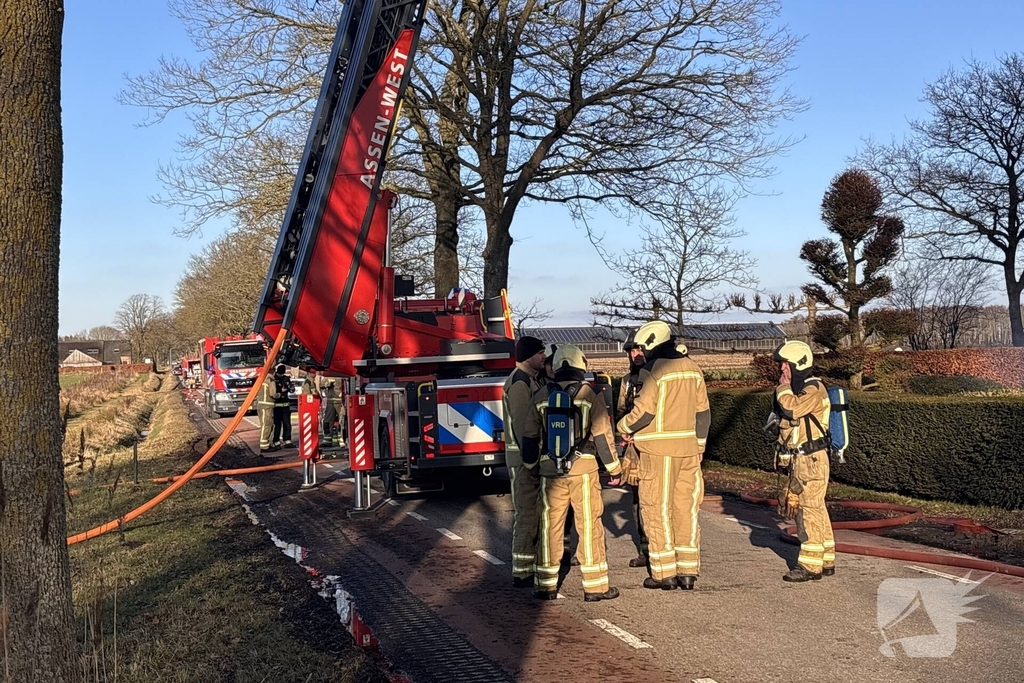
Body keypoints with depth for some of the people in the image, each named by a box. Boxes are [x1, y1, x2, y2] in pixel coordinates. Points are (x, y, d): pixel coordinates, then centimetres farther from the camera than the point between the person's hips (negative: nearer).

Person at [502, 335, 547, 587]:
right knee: (526, 514, -6)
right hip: (524, 458, -10)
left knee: (531, 513, 16)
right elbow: (521, 425, -22)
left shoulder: (530, 379, 15)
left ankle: (530, 564, 26)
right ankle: (522, 573, 0)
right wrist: (531, 461, -23)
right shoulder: (519, 382, -17)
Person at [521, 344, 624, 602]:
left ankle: (546, 585, 14)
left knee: (550, 525, 9)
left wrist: (530, 465, 23)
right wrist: (614, 469, 4)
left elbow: (530, 436, 10)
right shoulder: (590, 394, -3)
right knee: (589, 525, 3)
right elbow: (602, 435, -4)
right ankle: (595, 586, 7)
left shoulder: (542, 395, 6)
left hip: (550, 469, 3)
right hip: (583, 468, -2)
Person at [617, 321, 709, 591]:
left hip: (659, 450, -6)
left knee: (657, 509, 2)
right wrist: (699, 446, 19)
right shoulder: (692, 368, 9)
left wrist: (624, 427, 2)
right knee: (686, 508, 11)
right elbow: (703, 413, 12)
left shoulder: (652, 371, -12)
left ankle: (664, 573, 5)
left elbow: (643, 411, -16)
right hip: (688, 448, 6)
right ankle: (688, 571, 15)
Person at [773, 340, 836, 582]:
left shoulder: (814, 389, -14)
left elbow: (791, 409, -29)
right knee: (815, 510, 13)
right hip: (799, 460, 10)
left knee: (810, 511, -8)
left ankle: (811, 565, -4)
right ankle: (825, 561, 21)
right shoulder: (797, 389, 17)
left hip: (812, 460, -10)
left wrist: (783, 386, -13)